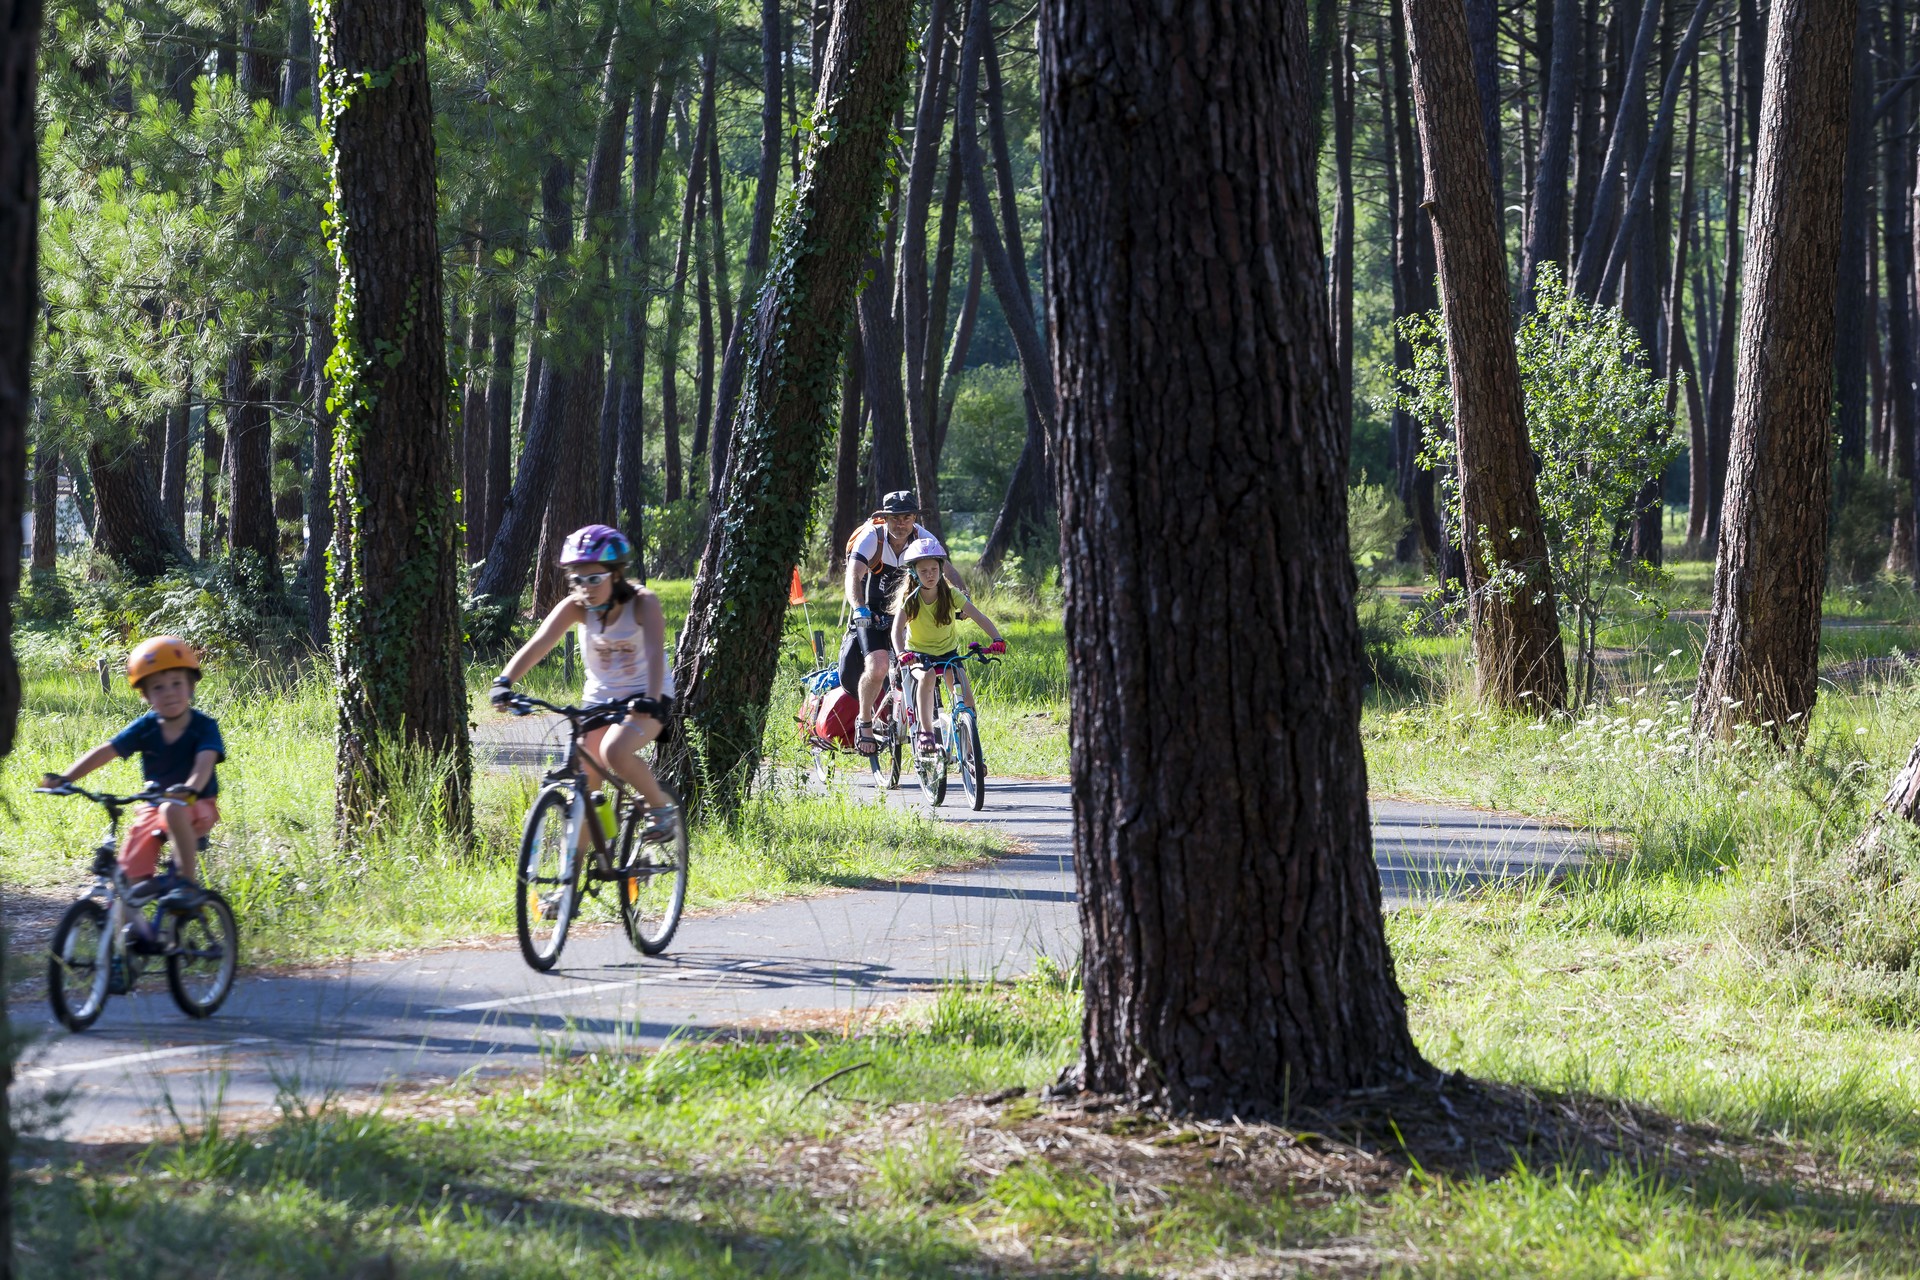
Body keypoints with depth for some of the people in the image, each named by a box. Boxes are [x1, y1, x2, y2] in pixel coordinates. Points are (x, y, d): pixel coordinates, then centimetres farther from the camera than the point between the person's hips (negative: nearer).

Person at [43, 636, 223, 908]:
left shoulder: (204, 726, -15)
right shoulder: (146, 728, -5)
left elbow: (205, 761, -33)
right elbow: (105, 752, -10)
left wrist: (191, 788, -56)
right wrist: (65, 778, -23)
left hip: (197, 806, -5)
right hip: (153, 807, 5)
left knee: (174, 810, -40)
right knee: (133, 874, -7)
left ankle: (188, 883, -29)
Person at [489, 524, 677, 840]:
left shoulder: (643, 603, -20)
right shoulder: (576, 607, -13)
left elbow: (655, 652, -34)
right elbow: (538, 644, -26)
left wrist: (651, 700, -51)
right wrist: (504, 681, -42)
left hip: (644, 697, -4)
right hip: (598, 698, 4)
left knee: (614, 751, -31)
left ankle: (661, 805, -8)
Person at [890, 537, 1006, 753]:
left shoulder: (950, 595, -14)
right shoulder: (909, 598, -17)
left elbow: (979, 617, -21)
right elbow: (897, 629, -29)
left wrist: (997, 639, -37)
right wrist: (901, 654, -49)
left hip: (947, 650, 2)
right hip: (918, 653, -2)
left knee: (965, 694, -19)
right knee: (926, 676, -35)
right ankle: (926, 733, -29)